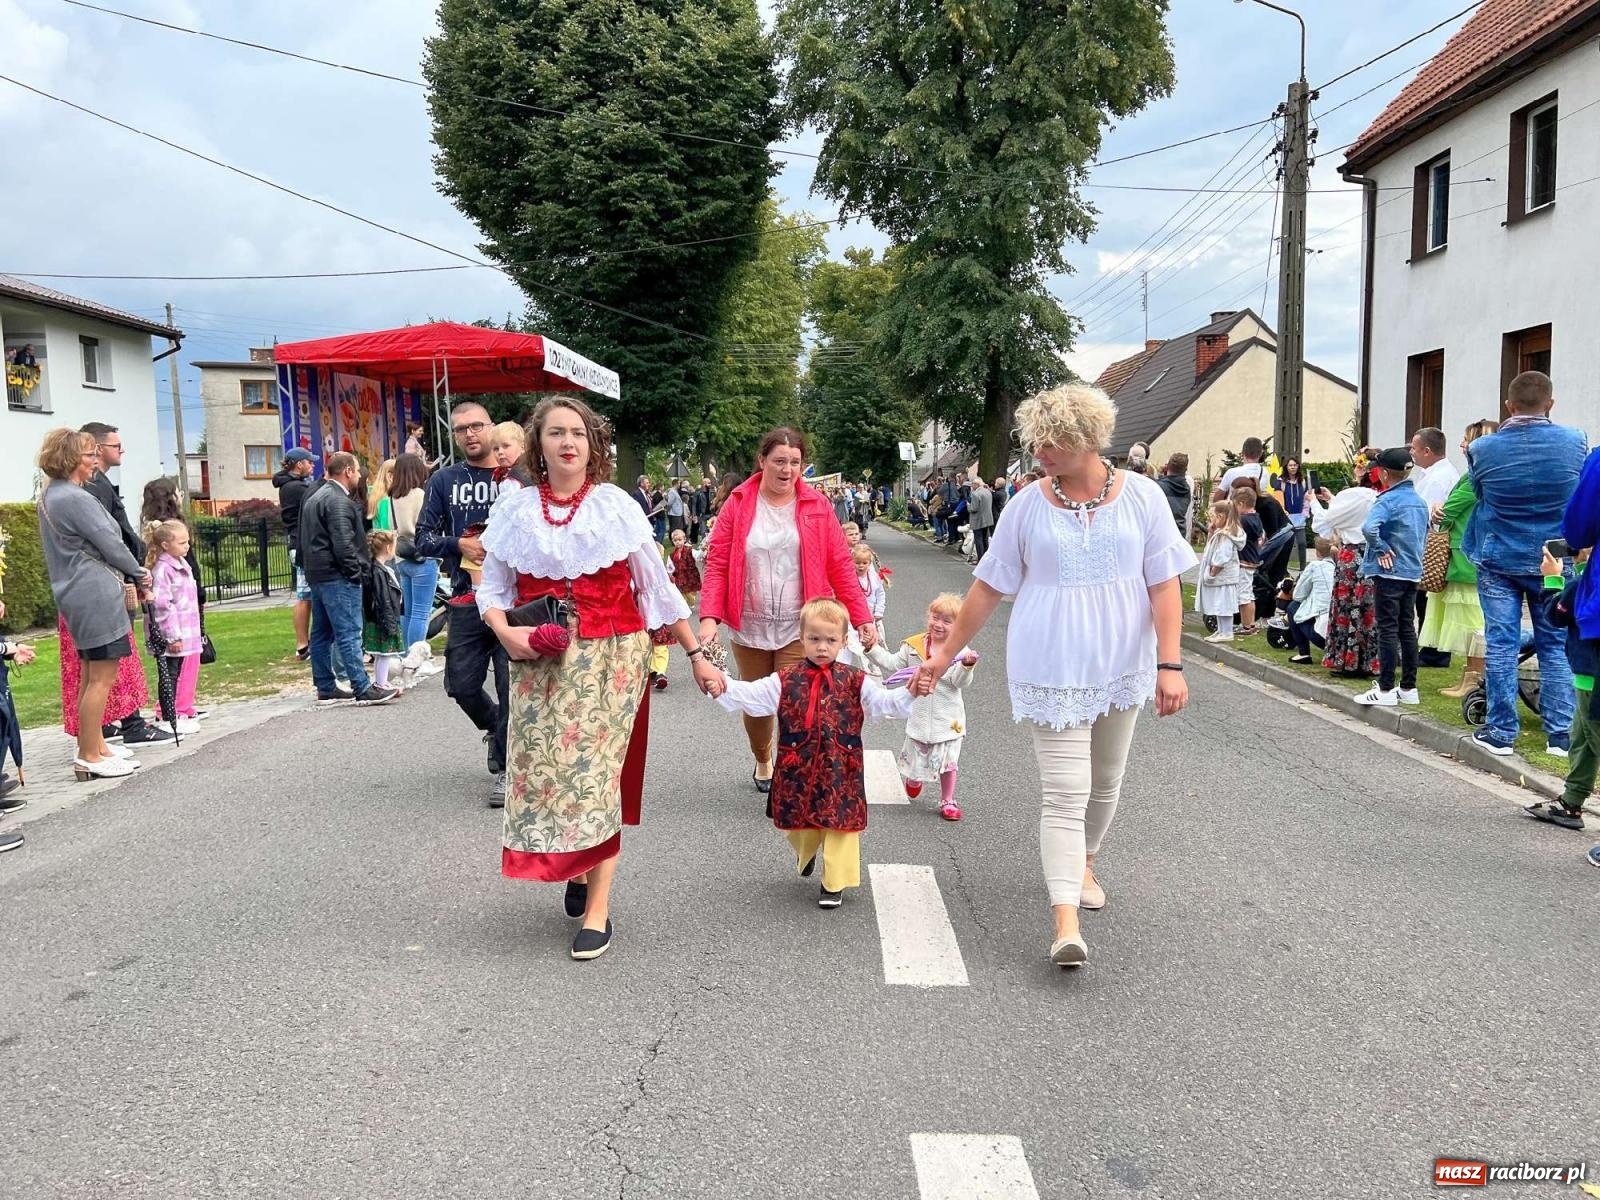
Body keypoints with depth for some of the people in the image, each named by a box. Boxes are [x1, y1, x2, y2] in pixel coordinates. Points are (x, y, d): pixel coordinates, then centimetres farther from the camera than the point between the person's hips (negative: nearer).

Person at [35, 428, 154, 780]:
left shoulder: (49, 496, 15)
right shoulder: (76, 499, -17)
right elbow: (109, 544, -15)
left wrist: (125, 575, 9)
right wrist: (139, 573, 3)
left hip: (77, 594, 11)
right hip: (96, 594, -10)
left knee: (90, 675, 16)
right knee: (102, 676, -6)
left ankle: (94, 745, 24)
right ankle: (89, 758, -3)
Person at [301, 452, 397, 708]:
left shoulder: (315, 497, 19)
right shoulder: (339, 501, -14)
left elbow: (306, 538, 21)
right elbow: (343, 544, -22)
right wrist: (356, 572, -13)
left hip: (317, 574, 10)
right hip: (336, 577, -10)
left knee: (321, 634, 11)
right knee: (349, 634, -9)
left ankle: (325, 689, 16)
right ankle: (362, 689, -8)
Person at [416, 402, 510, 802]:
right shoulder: (444, 480, 9)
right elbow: (424, 538, 7)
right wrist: (460, 544, -10)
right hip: (466, 602, 3)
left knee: (513, 686, -1)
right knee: (462, 685, 7)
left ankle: (506, 768, 12)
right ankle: (496, 730, 37)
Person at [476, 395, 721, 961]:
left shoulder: (617, 507, -2)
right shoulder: (516, 510, 2)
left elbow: (658, 587, 1)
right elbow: (492, 588, 8)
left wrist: (697, 654, 2)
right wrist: (506, 632, -13)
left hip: (611, 657, -2)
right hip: (542, 661, 2)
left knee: (598, 772, -2)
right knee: (544, 769, 2)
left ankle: (597, 909, 6)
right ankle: (575, 871, 30)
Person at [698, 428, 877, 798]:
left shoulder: (816, 505, -1)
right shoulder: (738, 503, -2)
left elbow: (840, 566, 0)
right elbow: (717, 563, -5)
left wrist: (862, 618, -4)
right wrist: (709, 617, -16)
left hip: (799, 629, -1)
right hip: (749, 628, 1)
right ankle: (762, 762, 44)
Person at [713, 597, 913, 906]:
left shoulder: (855, 682, -2)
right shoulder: (785, 681, -2)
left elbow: (884, 702, -8)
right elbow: (752, 694, -9)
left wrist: (910, 692, -26)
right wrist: (724, 687, -26)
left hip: (840, 770, -1)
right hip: (798, 769, 1)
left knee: (841, 821, 2)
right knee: (797, 819, 16)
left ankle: (835, 882, 20)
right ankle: (806, 853, 51)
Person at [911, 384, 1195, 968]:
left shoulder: (1141, 496, -4)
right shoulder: (1027, 505, -4)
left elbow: (1164, 585, -4)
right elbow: (988, 586, 2)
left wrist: (1169, 664, -11)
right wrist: (945, 655, 4)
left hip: (1121, 666, 2)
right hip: (1052, 670, -2)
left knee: (1105, 782, 18)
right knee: (1065, 792, -9)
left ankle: (1082, 863, 44)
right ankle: (1066, 922, -10)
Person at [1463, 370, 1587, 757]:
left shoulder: (1484, 449, -11)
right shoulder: (1575, 443, -8)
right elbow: (1582, 497, 9)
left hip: (1498, 561, -1)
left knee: (1500, 645, 3)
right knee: (1555, 647, 9)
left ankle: (1501, 732, 6)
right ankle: (1562, 734, 11)